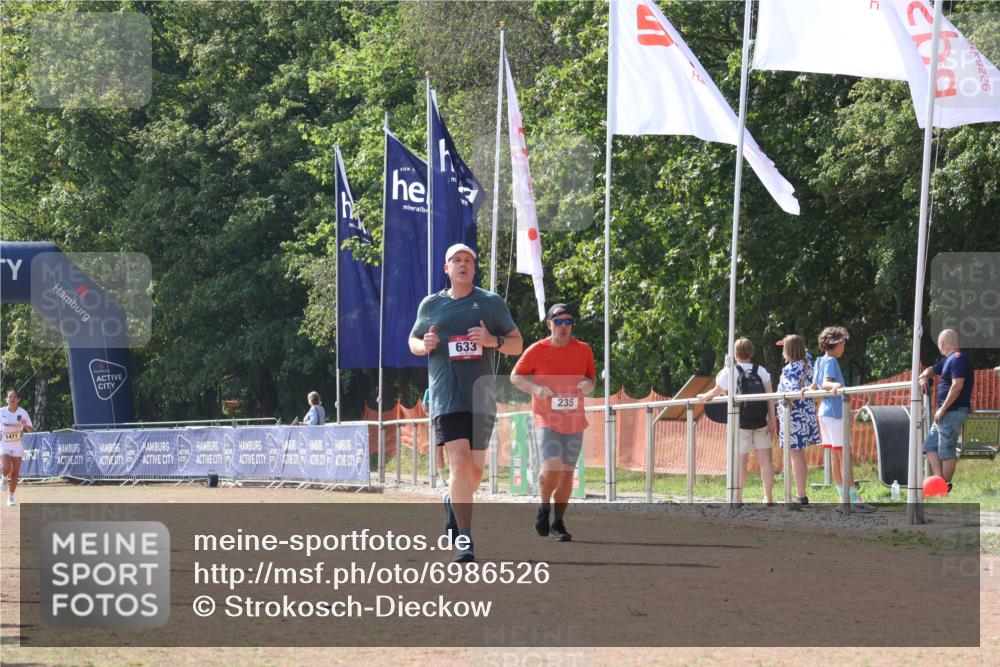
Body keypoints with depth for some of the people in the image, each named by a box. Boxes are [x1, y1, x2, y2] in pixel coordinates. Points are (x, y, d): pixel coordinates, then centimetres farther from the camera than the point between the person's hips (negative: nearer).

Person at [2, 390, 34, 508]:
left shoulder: (22, 412, -4)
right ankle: (5, 479, 14)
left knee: (15, 473, 0)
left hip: (17, 446, 1)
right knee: (7, 468, -22)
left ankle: (11, 497, 14)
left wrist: (25, 425, -21)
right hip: (4, 444, -1)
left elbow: (31, 430, -2)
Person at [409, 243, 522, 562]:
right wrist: (425, 345, -4)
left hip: (481, 395, 2)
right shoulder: (431, 305, 8)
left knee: (475, 468, 8)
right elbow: (413, 341, 21)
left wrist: (493, 341, -13)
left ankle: (453, 502, 41)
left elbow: (517, 345, 8)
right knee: (459, 462, -17)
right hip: (446, 397, -2)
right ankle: (464, 538, -17)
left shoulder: (491, 302, 7)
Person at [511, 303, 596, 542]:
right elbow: (515, 377, 3)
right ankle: (544, 508, 6)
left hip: (574, 421, 3)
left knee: (567, 472, 5)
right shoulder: (536, 351, -4)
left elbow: (592, 377, 16)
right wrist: (535, 388, -15)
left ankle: (558, 524, 16)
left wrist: (589, 384, -9)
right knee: (552, 466, -20)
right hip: (547, 421, -3)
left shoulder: (583, 350, 5)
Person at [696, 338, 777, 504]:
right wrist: (772, 419, -1)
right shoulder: (761, 371, 6)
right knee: (764, 457, 4)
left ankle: (738, 498, 2)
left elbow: (716, 392, 7)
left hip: (740, 421, -2)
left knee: (740, 459, 0)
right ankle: (768, 497, 2)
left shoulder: (730, 372, -2)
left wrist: (703, 397, 27)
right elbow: (769, 395, 0)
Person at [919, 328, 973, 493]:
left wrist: (943, 409, -21)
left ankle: (945, 487, -4)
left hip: (953, 412, -11)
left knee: (946, 451, -7)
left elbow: (957, 385, -23)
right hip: (945, 413, 11)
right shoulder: (948, 360, 18)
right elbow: (932, 370, 32)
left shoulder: (958, 359, -14)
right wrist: (924, 376, 6)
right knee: (930, 445, 12)